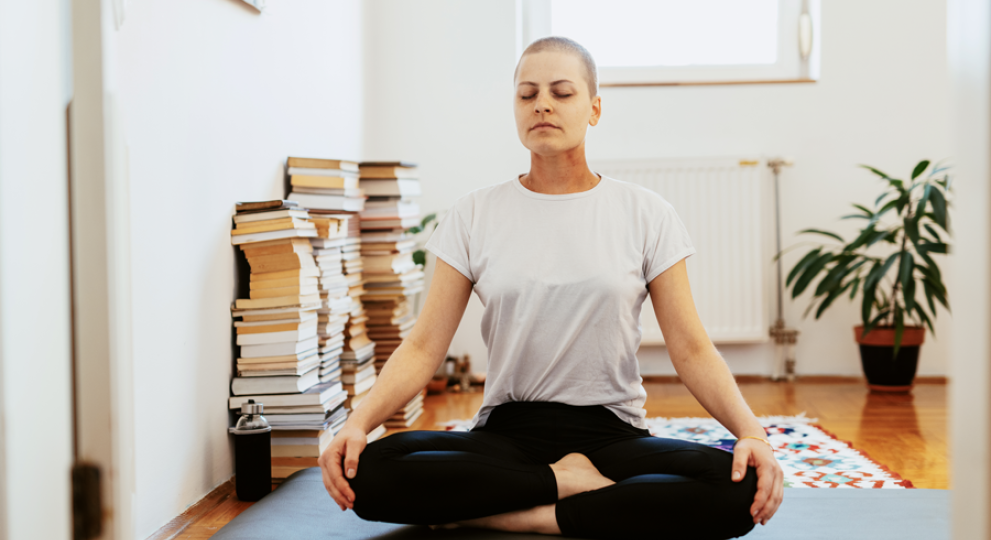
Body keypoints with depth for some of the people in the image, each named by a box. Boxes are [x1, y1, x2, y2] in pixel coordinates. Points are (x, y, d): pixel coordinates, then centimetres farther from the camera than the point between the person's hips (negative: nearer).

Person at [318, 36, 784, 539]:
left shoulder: (644, 213, 4)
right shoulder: (474, 214, 6)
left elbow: (692, 350, 0)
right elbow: (423, 347, 0)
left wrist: (752, 432, -18)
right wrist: (358, 422, -18)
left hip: (611, 434, 0)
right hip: (505, 431, 0)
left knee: (739, 489, -31)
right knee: (371, 471, -29)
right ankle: (569, 481, -15)